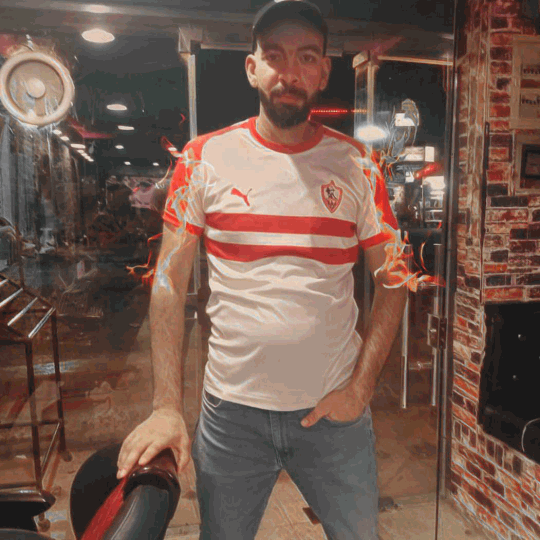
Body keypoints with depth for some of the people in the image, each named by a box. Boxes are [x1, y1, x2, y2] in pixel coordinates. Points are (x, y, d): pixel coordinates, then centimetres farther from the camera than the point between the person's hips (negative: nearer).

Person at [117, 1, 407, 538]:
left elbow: (391, 279, 3)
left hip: (336, 409, 1)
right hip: (230, 409, 0)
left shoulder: (356, 164, 0)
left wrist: (361, 385, -6)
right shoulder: (205, 158, -3)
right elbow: (169, 283, -4)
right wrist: (166, 407, -10)